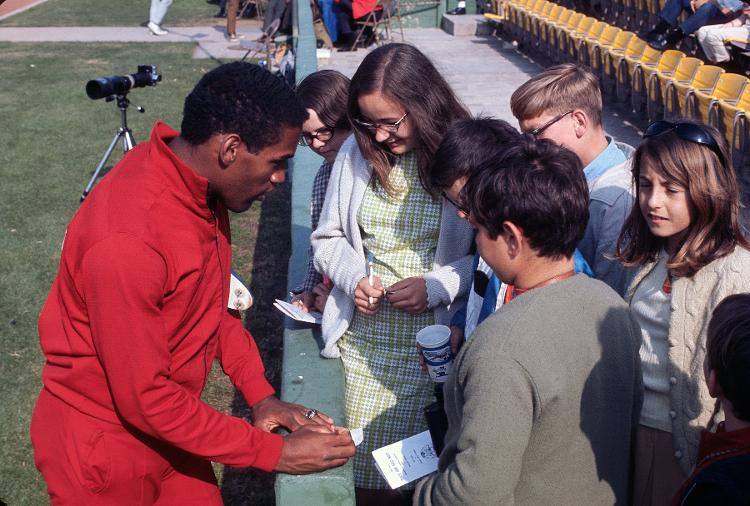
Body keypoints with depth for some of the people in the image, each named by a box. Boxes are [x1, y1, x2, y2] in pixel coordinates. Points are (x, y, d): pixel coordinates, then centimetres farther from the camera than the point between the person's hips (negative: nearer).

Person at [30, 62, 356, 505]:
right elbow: (144, 397, -26)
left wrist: (260, 394, 0)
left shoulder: (200, 183, -7)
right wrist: (275, 452, -21)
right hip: (104, 453, -7)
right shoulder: (126, 240, -33)